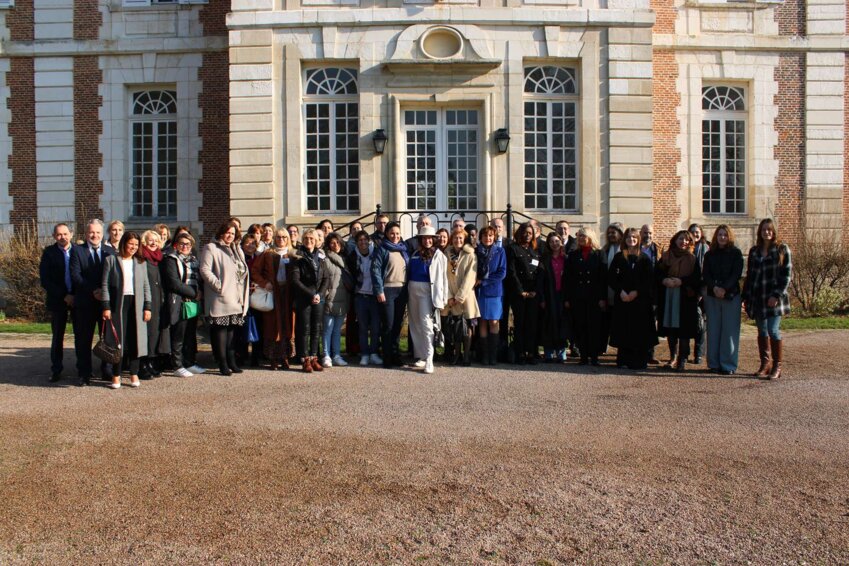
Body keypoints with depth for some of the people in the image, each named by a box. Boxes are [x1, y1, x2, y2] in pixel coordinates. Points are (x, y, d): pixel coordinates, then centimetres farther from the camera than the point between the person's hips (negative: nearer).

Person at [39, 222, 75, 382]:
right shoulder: (49, 253, -2)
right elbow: (44, 280, -6)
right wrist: (64, 296, -12)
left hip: (78, 298, 1)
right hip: (58, 300, -1)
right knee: (57, 337, 7)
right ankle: (56, 370, 15)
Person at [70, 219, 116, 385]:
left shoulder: (110, 251, 10)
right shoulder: (77, 251, 3)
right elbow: (75, 276, -6)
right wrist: (93, 291, -15)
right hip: (85, 303, -2)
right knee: (83, 340, 3)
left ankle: (107, 370, 18)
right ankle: (84, 373, 12)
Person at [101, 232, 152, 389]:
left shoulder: (141, 262, 12)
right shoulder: (111, 260, 2)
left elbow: (146, 286, 11)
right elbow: (105, 285, -1)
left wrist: (147, 307, 3)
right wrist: (106, 307, -8)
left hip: (137, 305, 3)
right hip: (118, 304, -3)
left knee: (136, 340, 3)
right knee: (118, 340, 0)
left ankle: (134, 374, 11)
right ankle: (116, 376, 8)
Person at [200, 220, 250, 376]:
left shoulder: (237, 250, 22)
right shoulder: (211, 248, -1)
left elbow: (244, 271, 23)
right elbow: (205, 270, -12)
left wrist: (244, 293, 12)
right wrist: (218, 285, -16)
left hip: (235, 299, 6)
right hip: (220, 299, -6)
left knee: (231, 331, 9)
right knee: (220, 331, -5)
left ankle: (231, 362, 15)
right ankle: (223, 364, 0)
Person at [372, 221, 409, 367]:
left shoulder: (404, 248, 14)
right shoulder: (382, 249, -2)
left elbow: (409, 268, 16)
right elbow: (375, 270, -9)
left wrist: (408, 288, 8)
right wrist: (379, 291, -15)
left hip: (402, 290, 5)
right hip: (387, 290, -5)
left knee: (398, 324, 9)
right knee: (388, 325, -4)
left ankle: (396, 355, 18)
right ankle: (387, 358, 3)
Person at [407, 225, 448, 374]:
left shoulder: (439, 255, -1)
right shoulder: (415, 254, 13)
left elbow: (443, 277, -4)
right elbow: (409, 273, 16)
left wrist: (443, 297, -10)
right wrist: (408, 290, 6)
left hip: (428, 291, -6)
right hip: (413, 290, 6)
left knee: (426, 323, -15)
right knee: (415, 325, 8)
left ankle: (429, 359, -16)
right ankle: (421, 356, 18)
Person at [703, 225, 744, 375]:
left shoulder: (736, 253, 3)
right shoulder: (709, 254, 11)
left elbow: (736, 273, -7)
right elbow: (705, 274, 3)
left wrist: (724, 288, -18)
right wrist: (714, 287, -14)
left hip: (731, 295, -3)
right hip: (712, 296, 3)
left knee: (730, 330, -3)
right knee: (713, 330, 3)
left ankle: (728, 364, 2)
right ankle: (714, 363, 10)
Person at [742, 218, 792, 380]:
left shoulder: (782, 249, 0)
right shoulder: (754, 251, 13)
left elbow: (787, 275, -5)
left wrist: (777, 295, -14)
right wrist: (746, 296, 9)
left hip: (773, 299, -4)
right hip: (757, 298, 4)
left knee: (773, 331, -8)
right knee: (762, 332, 9)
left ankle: (777, 367, 0)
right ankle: (765, 364, 17)